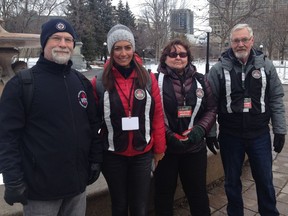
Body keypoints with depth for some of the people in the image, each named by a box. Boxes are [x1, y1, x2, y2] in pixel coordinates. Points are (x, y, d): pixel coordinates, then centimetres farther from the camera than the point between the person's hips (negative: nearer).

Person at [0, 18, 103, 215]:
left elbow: (94, 125, 11)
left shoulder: (82, 82, 7)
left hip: (77, 183, 5)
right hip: (40, 186, -4)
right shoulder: (22, 84, -9)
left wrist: (96, 161, 8)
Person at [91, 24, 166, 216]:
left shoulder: (148, 79, -4)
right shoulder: (100, 82, -6)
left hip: (143, 154, 1)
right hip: (113, 155, 0)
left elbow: (158, 116, 0)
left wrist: (159, 149, 4)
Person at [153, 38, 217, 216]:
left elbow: (211, 109, 7)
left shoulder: (200, 80, 5)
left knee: (198, 192, 16)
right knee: (164, 193, 14)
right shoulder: (156, 80, -6)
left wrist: (200, 129, -10)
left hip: (195, 147, 3)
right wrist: (169, 136, -17)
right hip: (165, 147, -2)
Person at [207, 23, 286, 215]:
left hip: (260, 135, 1)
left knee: (265, 180, 13)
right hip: (230, 135, -1)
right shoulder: (219, 69, -5)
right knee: (232, 181, 14)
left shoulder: (266, 66, 0)